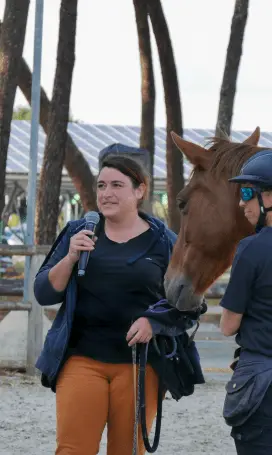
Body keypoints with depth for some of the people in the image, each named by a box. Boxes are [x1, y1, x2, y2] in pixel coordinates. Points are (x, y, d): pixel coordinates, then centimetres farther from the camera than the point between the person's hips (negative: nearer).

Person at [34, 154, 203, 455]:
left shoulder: (164, 243, 5)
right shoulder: (78, 233, 10)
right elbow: (44, 293, 8)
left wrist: (153, 321, -14)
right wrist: (70, 257, -8)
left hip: (140, 364, 0)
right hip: (82, 359, 1)